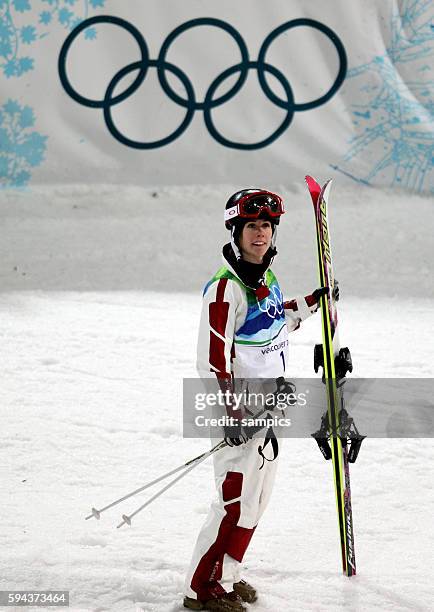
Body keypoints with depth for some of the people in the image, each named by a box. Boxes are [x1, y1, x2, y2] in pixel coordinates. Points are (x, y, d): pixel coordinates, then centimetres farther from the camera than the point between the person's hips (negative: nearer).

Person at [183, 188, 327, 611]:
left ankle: (225, 574, 26)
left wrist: (310, 303, 21)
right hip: (241, 407, -9)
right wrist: (232, 414, -23)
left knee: (256, 498, 14)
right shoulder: (226, 288, -19)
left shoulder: (265, 278, 9)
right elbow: (212, 359, -21)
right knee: (236, 501, -9)